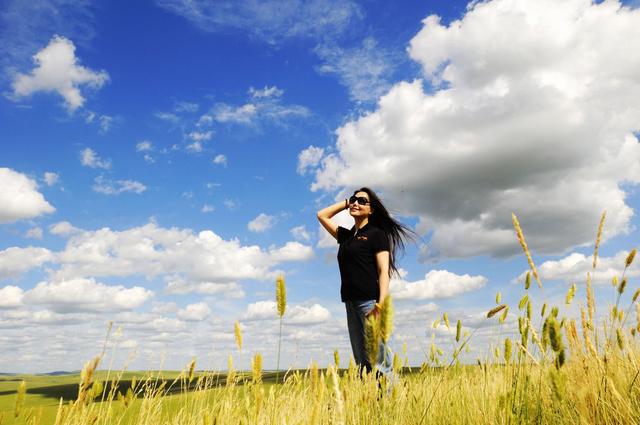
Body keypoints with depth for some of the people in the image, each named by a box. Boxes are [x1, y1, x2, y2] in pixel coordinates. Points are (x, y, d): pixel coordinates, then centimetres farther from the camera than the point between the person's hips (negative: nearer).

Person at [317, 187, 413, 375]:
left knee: (378, 361, -12)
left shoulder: (376, 234, 0)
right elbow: (322, 215, 28)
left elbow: (384, 270, -8)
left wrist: (381, 303, -20)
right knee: (361, 361, 6)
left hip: (370, 301, -7)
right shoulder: (346, 235, 19)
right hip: (351, 303, 7)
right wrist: (346, 202, 20)